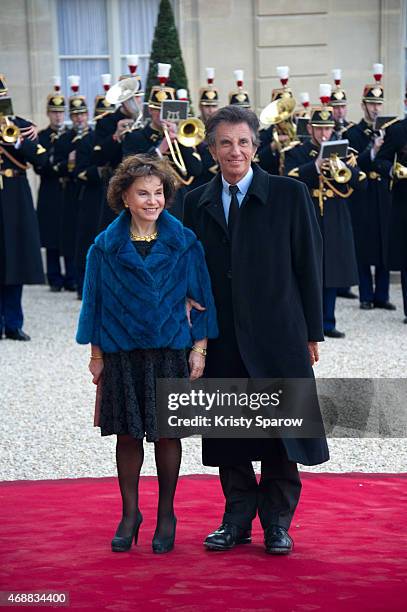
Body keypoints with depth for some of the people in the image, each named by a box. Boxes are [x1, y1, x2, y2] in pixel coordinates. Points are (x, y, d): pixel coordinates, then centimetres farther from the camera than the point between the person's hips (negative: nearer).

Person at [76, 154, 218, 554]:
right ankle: (129, 514, 18)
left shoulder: (184, 243, 0)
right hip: (122, 352, 1)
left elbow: (200, 297, 3)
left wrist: (199, 348, -2)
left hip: (169, 351, -1)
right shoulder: (106, 246, 1)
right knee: (127, 435, 6)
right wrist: (96, 354, 2)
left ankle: (166, 514, 18)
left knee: (166, 434, 5)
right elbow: (95, 302, 5)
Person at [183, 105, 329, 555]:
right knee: (228, 432, 8)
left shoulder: (290, 194, -1)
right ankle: (237, 521, 21)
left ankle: (277, 523, 16)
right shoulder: (197, 202, 8)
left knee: (279, 431, 3)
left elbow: (309, 265, -1)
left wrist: (312, 332, -2)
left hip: (276, 334, -3)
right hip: (221, 339, 3)